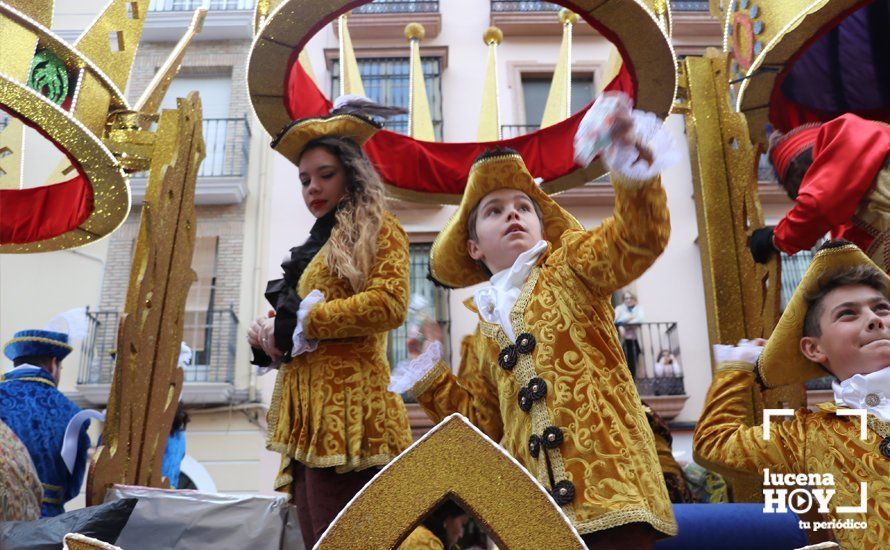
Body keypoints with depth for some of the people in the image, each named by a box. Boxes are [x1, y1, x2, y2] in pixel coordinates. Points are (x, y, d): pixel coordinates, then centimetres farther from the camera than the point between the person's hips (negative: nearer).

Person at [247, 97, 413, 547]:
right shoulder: (315, 245, 26)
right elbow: (288, 319, 24)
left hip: (346, 404, -8)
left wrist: (299, 323, -8)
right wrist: (269, 335, -1)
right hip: (305, 411, 8)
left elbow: (389, 304, -13)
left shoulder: (376, 228, 5)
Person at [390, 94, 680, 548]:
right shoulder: (484, 335, 20)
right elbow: (483, 421, 21)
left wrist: (634, 174, -27)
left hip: (607, 477, -4)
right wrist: (429, 378, 11)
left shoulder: (570, 268, 8)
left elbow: (640, 239, -9)